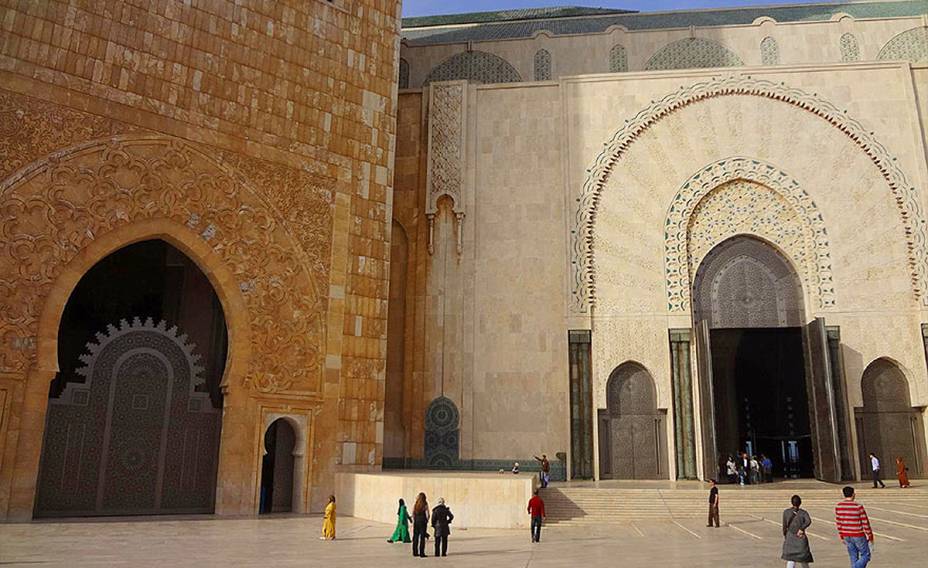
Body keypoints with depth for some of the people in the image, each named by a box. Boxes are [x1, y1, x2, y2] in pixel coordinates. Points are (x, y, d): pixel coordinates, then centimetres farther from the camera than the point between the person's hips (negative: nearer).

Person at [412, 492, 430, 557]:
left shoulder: (415, 504, 3)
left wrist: (414, 521, 13)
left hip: (416, 521, 4)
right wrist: (427, 520, 7)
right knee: (422, 537, 0)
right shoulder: (425, 504, -7)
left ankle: (415, 552, 16)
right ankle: (421, 553, -1)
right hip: (422, 521, -4)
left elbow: (413, 514, 4)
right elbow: (427, 514, -9)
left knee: (415, 537, 11)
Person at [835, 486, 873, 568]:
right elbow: (865, 523, -11)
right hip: (858, 536, -5)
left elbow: (838, 523, 3)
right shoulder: (858, 507, -17)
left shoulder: (838, 507, -3)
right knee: (866, 556, 9)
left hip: (846, 536, 5)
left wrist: (841, 536, 13)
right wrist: (870, 535, 2)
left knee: (853, 558, 14)